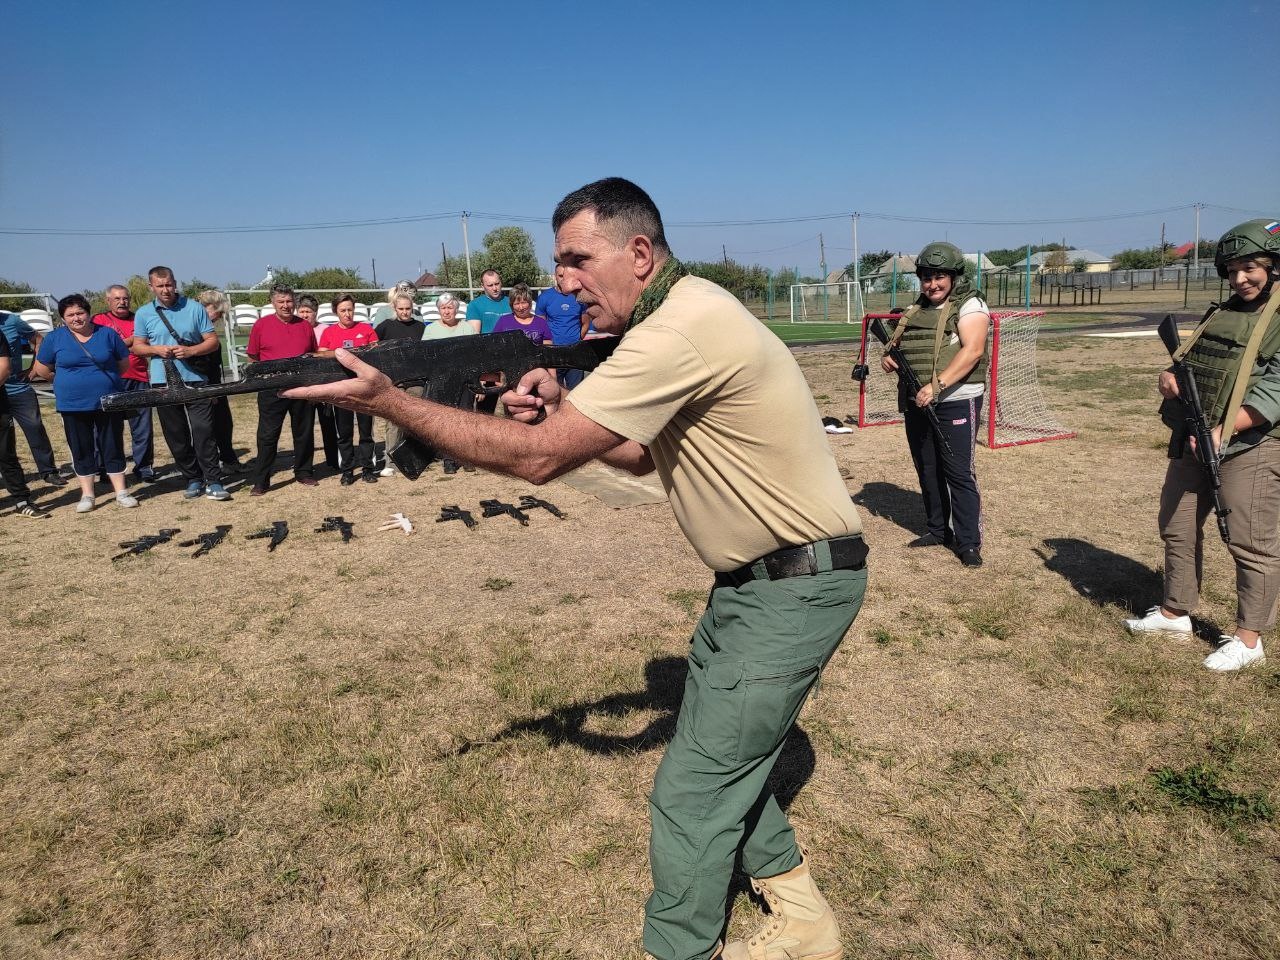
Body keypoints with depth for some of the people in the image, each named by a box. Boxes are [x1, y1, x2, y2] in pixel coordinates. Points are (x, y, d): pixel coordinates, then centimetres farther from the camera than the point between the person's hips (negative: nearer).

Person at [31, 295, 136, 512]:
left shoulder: (107, 334, 2)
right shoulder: (54, 338, 1)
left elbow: (124, 364, 9)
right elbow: (41, 369, 9)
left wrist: (103, 380, 5)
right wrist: (66, 381, 8)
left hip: (108, 403, 0)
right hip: (73, 404, 1)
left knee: (113, 447, 4)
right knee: (81, 450, 7)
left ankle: (121, 492, 11)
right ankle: (87, 495, 16)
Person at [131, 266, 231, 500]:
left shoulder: (194, 308, 2)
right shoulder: (144, 313, 7)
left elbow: (213, 341, 0)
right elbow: (137, 346, 11)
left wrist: (190, 351, -16)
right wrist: (157, 349, -10)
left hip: (195, 379, -2)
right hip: (163, 382, 3)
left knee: (203, 431, -9)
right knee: (176, 435, 7)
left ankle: (213, 482, -4)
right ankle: (193, 479, 18)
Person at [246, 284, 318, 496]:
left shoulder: (305, 326, 8)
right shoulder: (261, 325, 1)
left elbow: (314, 355, 19)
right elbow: (253, 358, 6)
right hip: (272, 389, -3)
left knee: (304, 433, 11)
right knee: (267, 436, -1)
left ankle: (303, 472, 26)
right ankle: (260, 481, 4)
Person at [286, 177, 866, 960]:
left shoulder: (681, 332, -26)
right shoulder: (685, 313, 7)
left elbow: (538, 458, -26)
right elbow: (645, 455, 12)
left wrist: (391, 401, -20)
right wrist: (562, 411, -5)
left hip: (798, 586, -10)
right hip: (756, 576, 10)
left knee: (693, 793, -1)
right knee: (720, 745, 23)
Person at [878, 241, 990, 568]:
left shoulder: (970, 306, -6)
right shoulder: (915, 311, 15)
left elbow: (972, 351, -19)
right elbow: (897, 346, 22)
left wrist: (936, 385, -29)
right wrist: (888, 358, -3)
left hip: (956, 403, -7)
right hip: (916, 403, 7)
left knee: (959, 474, -7)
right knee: (927, 470, 14)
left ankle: (969, 543, 1)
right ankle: (938, 530, 28)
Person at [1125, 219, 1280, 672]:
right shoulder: (1221, 313, 14)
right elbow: (1188, 361, 19)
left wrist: (1221, 431, -26)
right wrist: (1169, 376, -5)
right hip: (1192, 440, 8)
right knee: (1177, 528, 13)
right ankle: (1175, 613, 28)